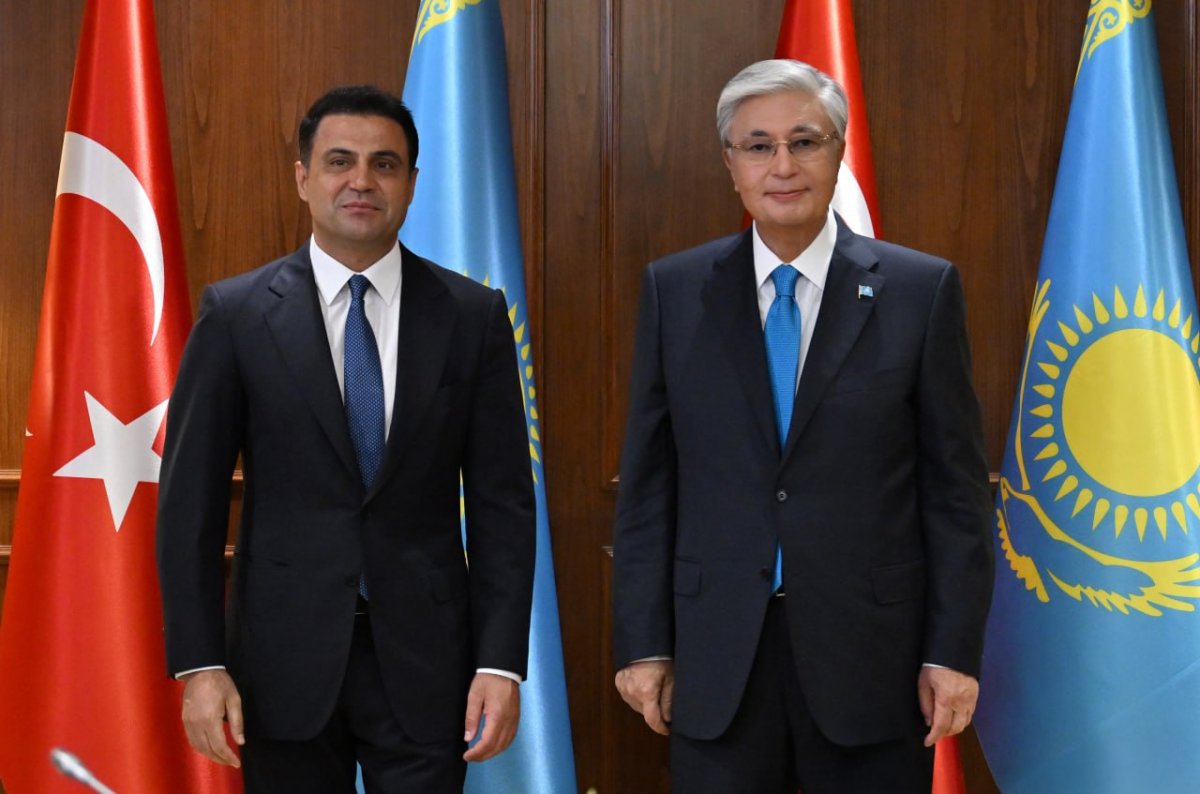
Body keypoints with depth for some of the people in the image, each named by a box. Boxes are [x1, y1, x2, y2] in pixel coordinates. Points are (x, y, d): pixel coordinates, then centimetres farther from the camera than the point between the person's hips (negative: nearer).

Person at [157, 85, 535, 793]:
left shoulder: (473, 315, 1)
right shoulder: (236, 314, -1)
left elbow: (503, 502, 1)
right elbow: (190, 500, -1)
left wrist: (501, 661, -5)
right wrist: (199, 665, -6)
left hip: (425, 657, 0)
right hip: (285, 661, 0)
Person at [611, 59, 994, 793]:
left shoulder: (921, 290, -2)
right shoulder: (674, 290, 3)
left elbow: (956, 485, -1)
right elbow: (648, 481, 4)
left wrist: (955, 649, -4)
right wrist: (643, 642, 1)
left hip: (872, 654, -1)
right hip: (716, 659, 1)